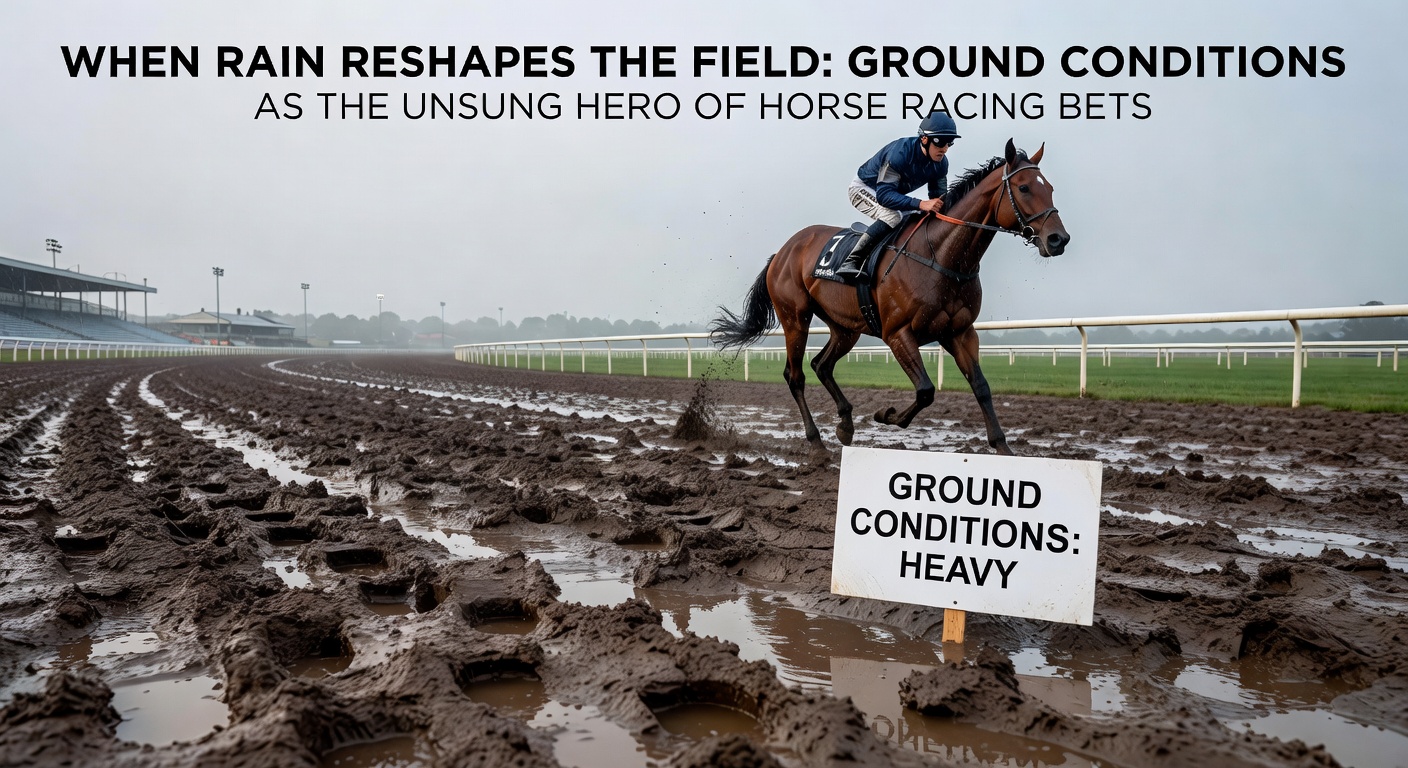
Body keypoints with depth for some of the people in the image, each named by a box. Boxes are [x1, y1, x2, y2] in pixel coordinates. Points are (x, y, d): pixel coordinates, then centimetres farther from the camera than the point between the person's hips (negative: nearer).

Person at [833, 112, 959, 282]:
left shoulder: (941, 163, -14)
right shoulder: (900, 153, -36)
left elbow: (939, 198, -5)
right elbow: (884, 195, -42)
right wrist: (921, 204, -52)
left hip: (894, 194, 8)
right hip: (863, 189, -8)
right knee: (892, 216, -34)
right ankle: (850, 262, -37)